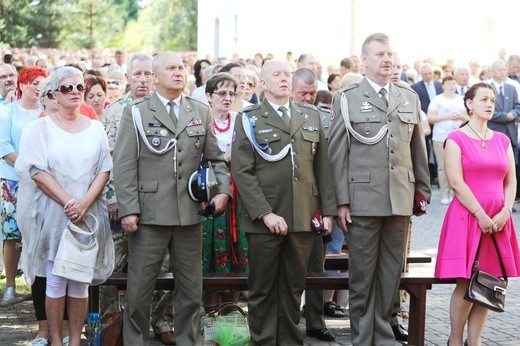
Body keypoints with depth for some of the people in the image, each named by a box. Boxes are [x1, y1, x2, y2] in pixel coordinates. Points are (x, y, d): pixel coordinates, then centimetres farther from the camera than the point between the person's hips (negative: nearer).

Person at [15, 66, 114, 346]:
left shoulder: (95, 129, 8)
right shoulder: (39, 128, 1)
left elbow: (104, 170, 3)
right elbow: (38, 171, -7)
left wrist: (85, 203, -12)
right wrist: (67, 202, -15)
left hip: (88, 214, 2)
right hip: (53, 213, -2)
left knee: (80, 281, 3)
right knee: (55, 279, -1)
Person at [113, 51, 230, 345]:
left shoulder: (202, 112, 13)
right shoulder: (136, 113, 2)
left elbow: (216, 159, 15)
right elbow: (124, 165, -3)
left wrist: (223, 190, -3)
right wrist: (128, 210, -11)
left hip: (190, 214, 3)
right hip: (149, 214, -3)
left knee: (191, 289, 10)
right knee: (140, 290, 2)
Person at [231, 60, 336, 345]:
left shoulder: (311, 116, 14)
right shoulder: (249, 119, 2)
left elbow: (322, 167, 14)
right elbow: (242, 171, -6)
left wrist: (327, 210, 7)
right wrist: (265, 213, -14)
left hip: (302, 218, 3)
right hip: (264, 220, -3)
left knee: (293, 287, 9)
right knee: (263, 289, 3)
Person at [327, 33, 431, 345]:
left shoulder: (410, 98, 12)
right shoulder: (347, 99, 1)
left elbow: (419, 150, 14)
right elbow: (338, 154, -2)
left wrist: (423, 190, 12)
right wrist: (341, 201, -7)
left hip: (401, 200, 3)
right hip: (363, 199, -3)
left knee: (391, 273, 9)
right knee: (362, 274, 4)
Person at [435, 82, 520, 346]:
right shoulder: (456, 140, -2)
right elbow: (456, 182, -11)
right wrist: (481, 215, -14)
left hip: (498, 221, 5)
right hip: (466, 216, -5)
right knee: (466, 283, -7)